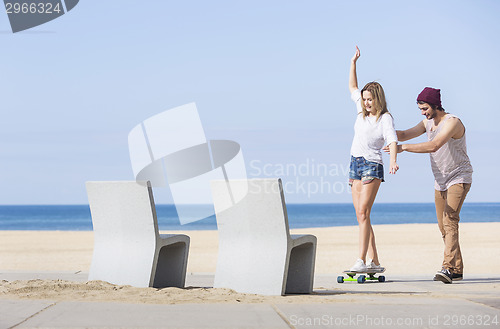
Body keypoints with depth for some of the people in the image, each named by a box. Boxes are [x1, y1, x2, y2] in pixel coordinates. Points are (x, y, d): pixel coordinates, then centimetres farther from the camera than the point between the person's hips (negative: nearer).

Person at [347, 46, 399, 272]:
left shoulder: (385, 118, -7)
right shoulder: (363, 111, 13)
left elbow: (392, 141, -21)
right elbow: (353, 88, 27)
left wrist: (393, 160, -39)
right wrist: (353, 63, 23)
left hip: (372, 165, -7)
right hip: (355, 163, 7)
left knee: (363, 212, -18)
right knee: (360, 215, 3)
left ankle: (361, 260, -24)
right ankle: (374, 262, 6)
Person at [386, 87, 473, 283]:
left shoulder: (452, 122, -21)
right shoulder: (428, 122, 7)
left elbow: (433, 146, -33)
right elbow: (406, 135, 8)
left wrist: (403, 148, -36)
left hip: (459, 178, -9)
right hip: (440, 180, 9)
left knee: (450, 220, -22)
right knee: (443, 226, 8)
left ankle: (448, 268, -31)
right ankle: (457, 270, 17)